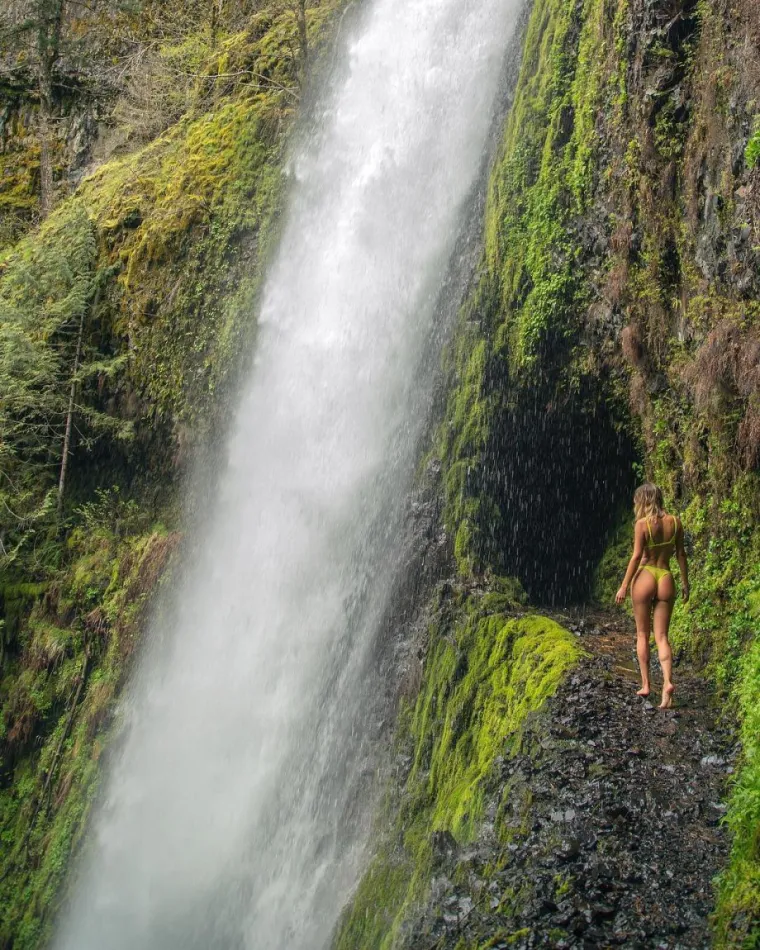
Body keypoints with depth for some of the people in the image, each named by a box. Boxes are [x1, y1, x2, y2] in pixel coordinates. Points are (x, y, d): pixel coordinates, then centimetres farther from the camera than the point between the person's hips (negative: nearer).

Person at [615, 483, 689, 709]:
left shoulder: (643, 524, -9)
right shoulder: (675, 522, 3)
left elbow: (637, 556, -11)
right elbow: (681, 554, 7)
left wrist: (624, 586, -6)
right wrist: (685, 583, 16)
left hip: (645, 577, -3)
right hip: (666, 580, 3)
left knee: (642, 634, 11)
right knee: (662, 637, 5)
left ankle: (645, 684, 10)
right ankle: (668, 682, -14)